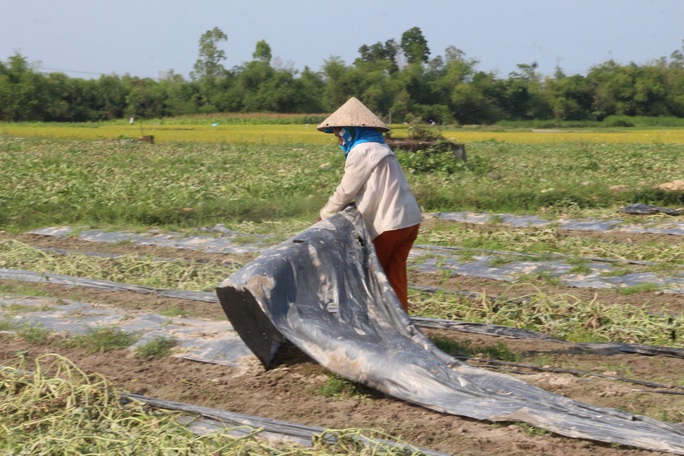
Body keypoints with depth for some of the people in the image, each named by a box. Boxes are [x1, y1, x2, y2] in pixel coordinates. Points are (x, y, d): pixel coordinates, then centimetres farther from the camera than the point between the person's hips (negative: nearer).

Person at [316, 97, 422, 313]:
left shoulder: (362, 151, -12)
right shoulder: (378, 146, 17)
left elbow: (346, 191, -8)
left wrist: (324, 216, 7)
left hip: (389, 223, -8)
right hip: (409, 219, 9)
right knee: (395, 277, 10)